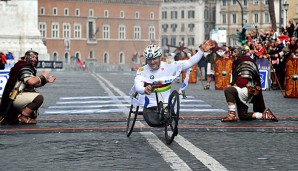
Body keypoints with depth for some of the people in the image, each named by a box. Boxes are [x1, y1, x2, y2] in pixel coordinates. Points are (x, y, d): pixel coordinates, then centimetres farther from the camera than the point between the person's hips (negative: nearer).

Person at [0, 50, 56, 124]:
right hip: (14, 97, -11)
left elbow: (33, 85, 25)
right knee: (39, 98, -26)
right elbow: (31, 81, -26)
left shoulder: (28, 68, 21)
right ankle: (23, 117, -15)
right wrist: (42, 76, -10)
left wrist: (46, 81, 16)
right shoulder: (24, 66, -11)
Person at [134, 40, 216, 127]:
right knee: (153, 122, -25)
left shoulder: (169, 66, -5)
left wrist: (201, 50, -18)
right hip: (150, 106, -1)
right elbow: (137, 86, -26)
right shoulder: (142, 71, -9)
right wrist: (145, 90, -50)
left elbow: (190, 62, -6)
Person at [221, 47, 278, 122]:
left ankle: (232, 115, -30)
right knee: (242, 116, 8)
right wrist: (232, 85, 3)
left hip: (249, 90, -11)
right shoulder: (236, 63, 20)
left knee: (228, 90, -31)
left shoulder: (246, 62, -11)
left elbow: (246, 78, -21)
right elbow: (235, 79, 23)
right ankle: (265, 115, 16)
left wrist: (236, 85, -23)